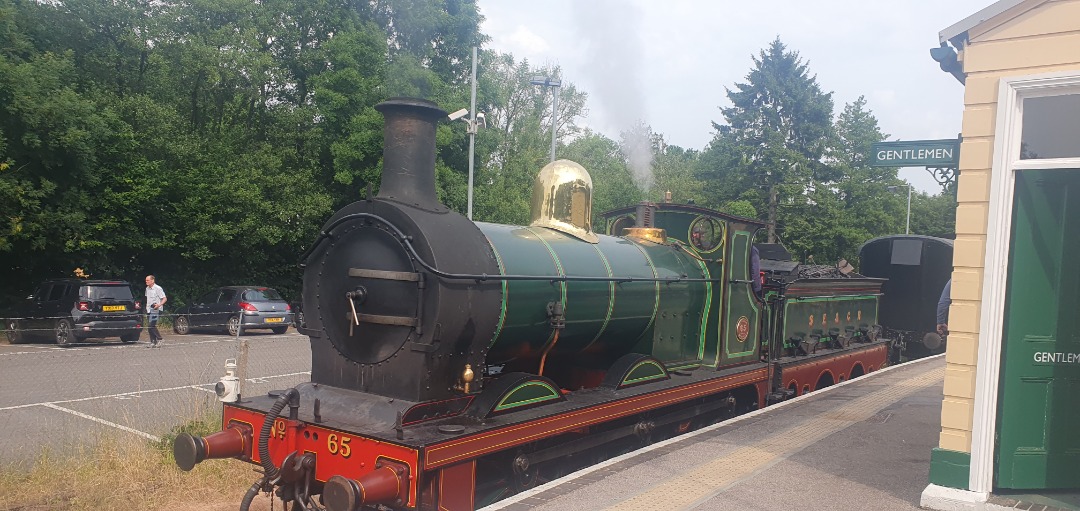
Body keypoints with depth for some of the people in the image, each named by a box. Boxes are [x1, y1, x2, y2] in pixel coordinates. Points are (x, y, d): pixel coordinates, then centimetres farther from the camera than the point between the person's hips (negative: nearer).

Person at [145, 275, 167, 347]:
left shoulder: (158, 288, -10)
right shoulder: (147, 289, 13)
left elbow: (165, 299, -11)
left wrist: (159, 304, -27)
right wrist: (147, 306, 16)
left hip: (156, 310, -8)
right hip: (149, 310, 8)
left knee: (151, 325, -17)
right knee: (149, 326, 5)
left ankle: (159, 339, -4)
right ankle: (153, 342, 11)